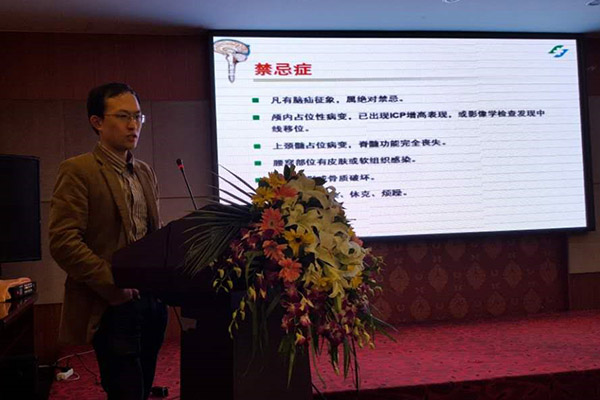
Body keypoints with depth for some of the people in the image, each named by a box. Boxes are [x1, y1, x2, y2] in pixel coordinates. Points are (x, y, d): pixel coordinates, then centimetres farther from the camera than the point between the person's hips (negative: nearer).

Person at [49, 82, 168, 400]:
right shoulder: (78, 171, -8)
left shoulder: (145, 172, 14)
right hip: (112, 306, -7)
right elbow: (63, 242, -16)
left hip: (151, 300, 7)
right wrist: (113, 285, -18)